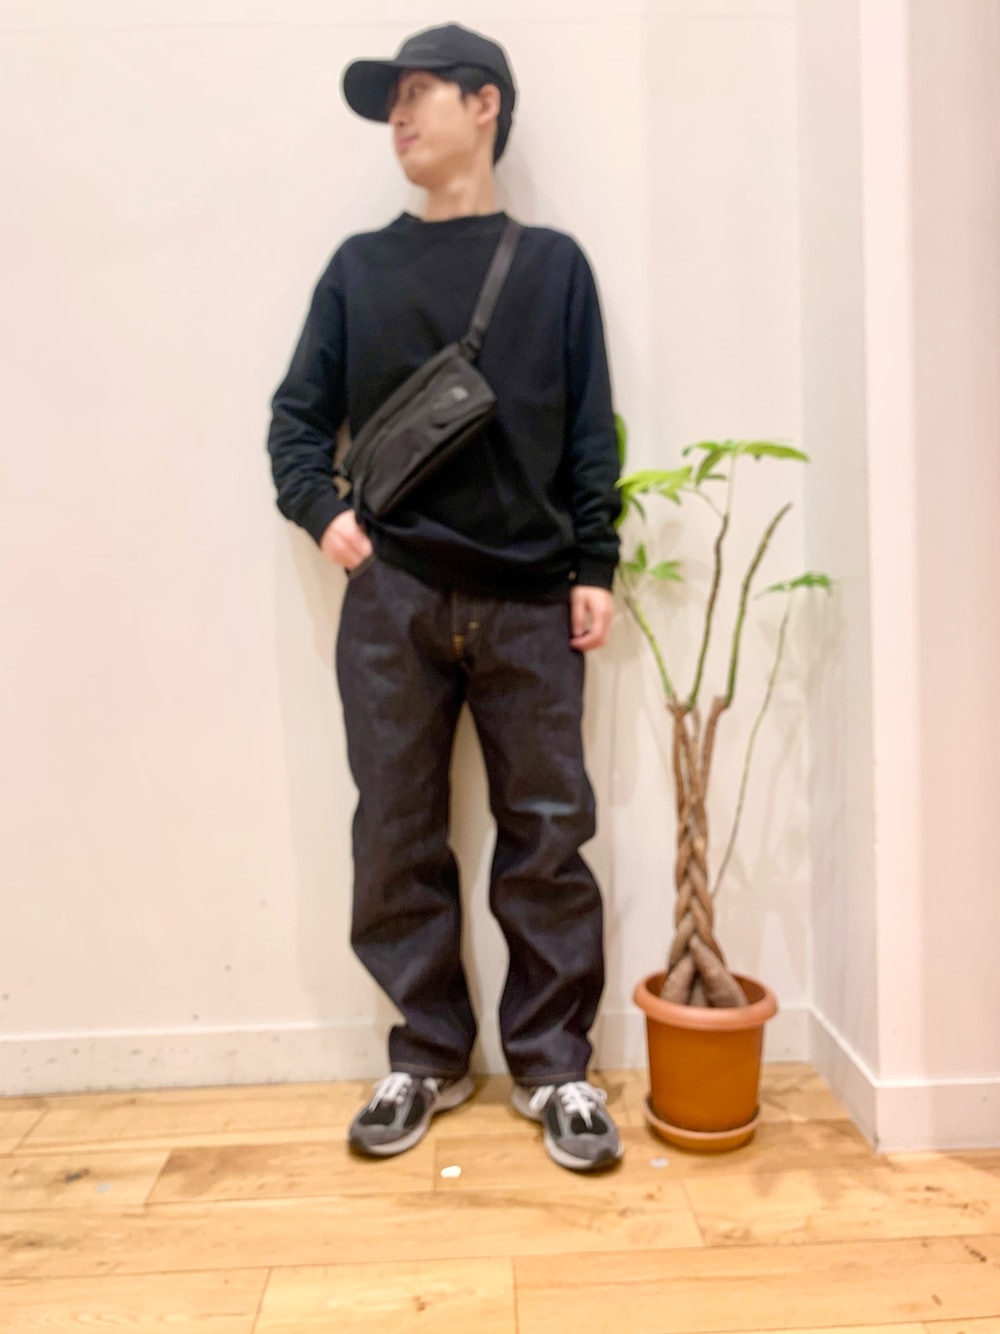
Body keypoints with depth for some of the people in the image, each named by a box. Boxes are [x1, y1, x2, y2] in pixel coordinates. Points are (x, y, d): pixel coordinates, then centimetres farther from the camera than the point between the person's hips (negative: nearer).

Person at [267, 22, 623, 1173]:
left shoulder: (552, 264, 11)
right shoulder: (359, 267, 13)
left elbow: (591, 436, 7)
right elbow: (298, 413, 11)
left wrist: (596, 566, -1)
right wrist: (321, 508, -7)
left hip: (530, 602, 0)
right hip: (392, 600, 1)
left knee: (548, 838, 3)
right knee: (397, 841, 5)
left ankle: (551, 1067, 19)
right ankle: (428, 1057, 23)